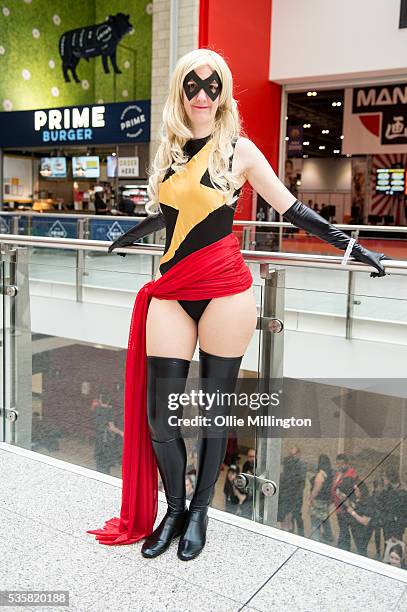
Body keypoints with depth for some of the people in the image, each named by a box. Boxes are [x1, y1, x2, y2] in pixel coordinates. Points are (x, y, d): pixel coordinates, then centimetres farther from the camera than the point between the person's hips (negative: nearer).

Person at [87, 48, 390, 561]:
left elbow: (293, 210, 4)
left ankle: (199, 512, 28)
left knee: (214, 407, 7)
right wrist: (127, 237, 47)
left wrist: (356, 250, 2)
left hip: (225, 289, -3)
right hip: (172, 291, 4)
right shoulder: (169, 149, 12)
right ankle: (173, 510, 27)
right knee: (158, 414, 2)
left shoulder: (239, 149, 1)